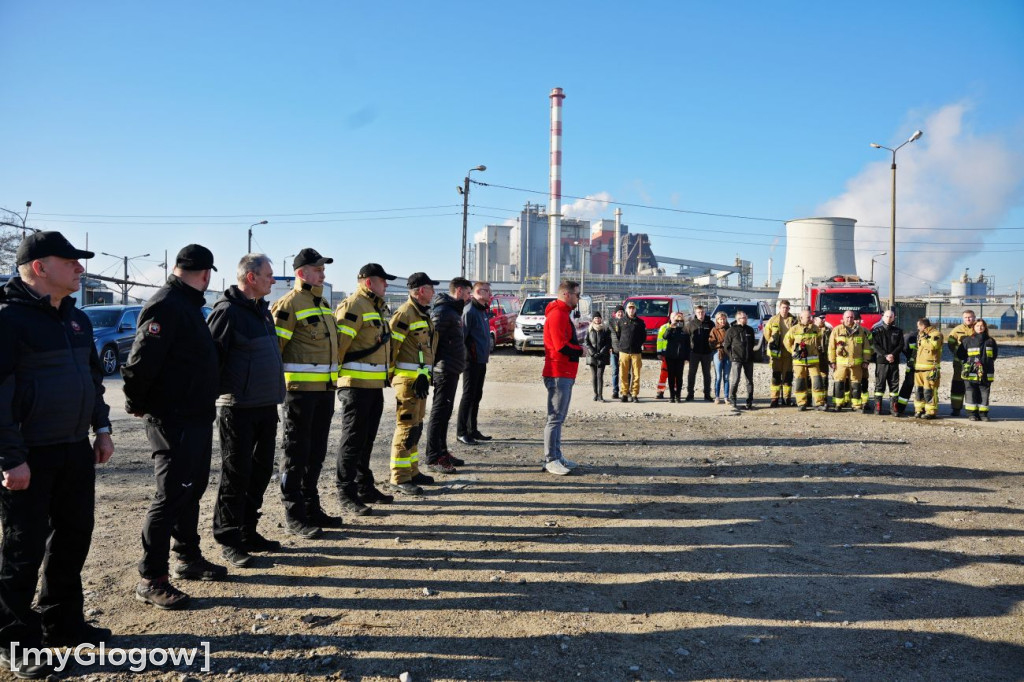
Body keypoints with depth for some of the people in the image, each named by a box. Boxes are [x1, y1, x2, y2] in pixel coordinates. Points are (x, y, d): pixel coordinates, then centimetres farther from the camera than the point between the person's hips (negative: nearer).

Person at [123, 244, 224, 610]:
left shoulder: (187, 305, 14)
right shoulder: (166, 306, -18)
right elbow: (141, 360, -24)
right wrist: (136, 403, -13)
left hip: (196, 417, 10)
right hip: (173, 419, -10)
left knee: (192, 489, 18)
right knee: (170, 496, -6)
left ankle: (188, 558, 31)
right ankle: (151, 580, 2)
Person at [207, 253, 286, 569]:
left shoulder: (262, 309, 15)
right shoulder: (228, 311, -13)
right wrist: (213, 396, -15)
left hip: (266, 407, 9)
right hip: (238, 409, -8)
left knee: (261, 471, 13)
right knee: (236, 474, -1)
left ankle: (247, 531, 24)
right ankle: (229, 540, 10)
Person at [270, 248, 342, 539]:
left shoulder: (323, 304, 18)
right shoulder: (290, 304, -10)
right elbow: (272, 344, -15)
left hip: (326, 387, 9)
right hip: (300, 387, -9)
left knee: (317, 452, 14)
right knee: (296, 452, -1)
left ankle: (311, 507, 25)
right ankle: (293, 516, 6)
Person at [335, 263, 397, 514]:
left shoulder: (376, 308, 20)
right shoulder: (353, 306, -13)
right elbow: (338, 342, -20)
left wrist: (387, 372, 23)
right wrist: (334, 373, -17)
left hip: (375, 384, 10)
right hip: (356, 384, -10)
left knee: (367, 438, 16)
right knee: (353, 439, -4)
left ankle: (365, 487, 26)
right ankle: (346, 493, 3)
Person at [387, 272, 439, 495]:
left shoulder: (423, 313, 18)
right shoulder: (405, 313, -15)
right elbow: (390, 342, -19)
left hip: (420, 378, 10)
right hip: (407, 378, -10)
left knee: (416, 426, 15)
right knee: (407, 427, -7)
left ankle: (412, 471, 25)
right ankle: (399, 477, -2)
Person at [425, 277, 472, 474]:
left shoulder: (453, 311, 18)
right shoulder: (442, 311, -15)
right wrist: (433, 365, -21)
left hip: (451, 370, 10)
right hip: (445, 370, -10)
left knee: (445, 413, 16)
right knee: (439, 413, -5)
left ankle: (442, 452, 25)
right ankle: (433, 458, 0)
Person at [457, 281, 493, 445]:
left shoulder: (485, 310, 15)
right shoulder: (470, 311, -13)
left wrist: (487, 351, 14)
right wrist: (465, 356, -19)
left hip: (481, 360, 9)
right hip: (471, 360, -9)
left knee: (477, 396, 13)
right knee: (468, 395, -5)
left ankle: (473, 430, 22)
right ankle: (461, 432, 2)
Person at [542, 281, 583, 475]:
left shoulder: (563, 314, 19)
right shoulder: (557, 314, -15)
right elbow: (562, 346, -21)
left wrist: (576, 348, 0)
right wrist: (580, 350, -6)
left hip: (565, 374, 11)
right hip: (559, 374, -11)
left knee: (558, 417, 14)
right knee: (555, 418, -7)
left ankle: (556, 457, 20)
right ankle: (551, 460, -3)